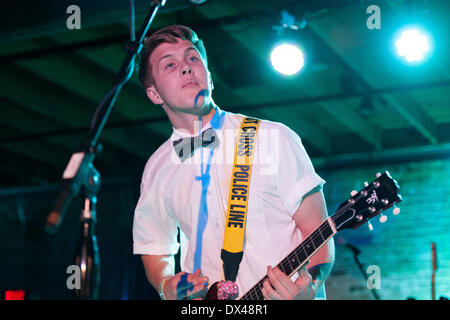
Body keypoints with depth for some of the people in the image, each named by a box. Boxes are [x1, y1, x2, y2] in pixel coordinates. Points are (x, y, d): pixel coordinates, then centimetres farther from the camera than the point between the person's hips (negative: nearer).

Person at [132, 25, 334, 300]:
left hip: (282, 293, -4)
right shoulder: (157, 170, 9)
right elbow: (156, 252, 20)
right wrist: (167, 286, 0)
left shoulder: (273, 138, 1)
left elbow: (316, 228, -1)